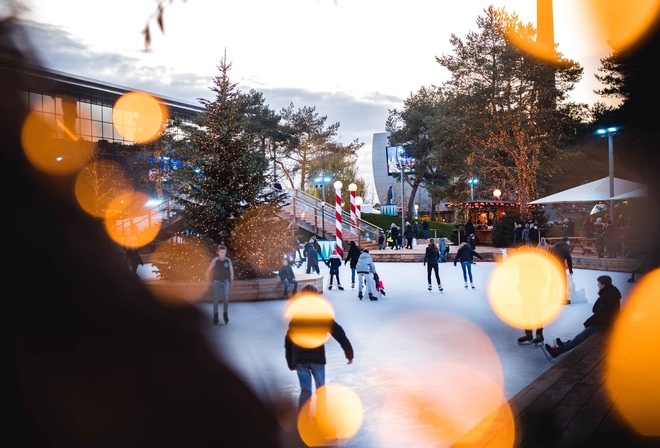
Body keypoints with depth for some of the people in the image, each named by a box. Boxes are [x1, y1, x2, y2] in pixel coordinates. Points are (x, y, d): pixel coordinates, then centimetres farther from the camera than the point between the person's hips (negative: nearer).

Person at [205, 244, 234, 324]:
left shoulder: (228, 260, -9)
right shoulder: (215, 260, -14)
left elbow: (231, 270, 2)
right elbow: (209, 270, -6)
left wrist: (231, 280, 5)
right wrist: (208, 278, -1)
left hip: (225, 282, 1)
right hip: (217, 282, -1)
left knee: (226, 299, 1)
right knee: (216, 299, 3)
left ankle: (225, 315, 10)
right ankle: (215, 316, 9)